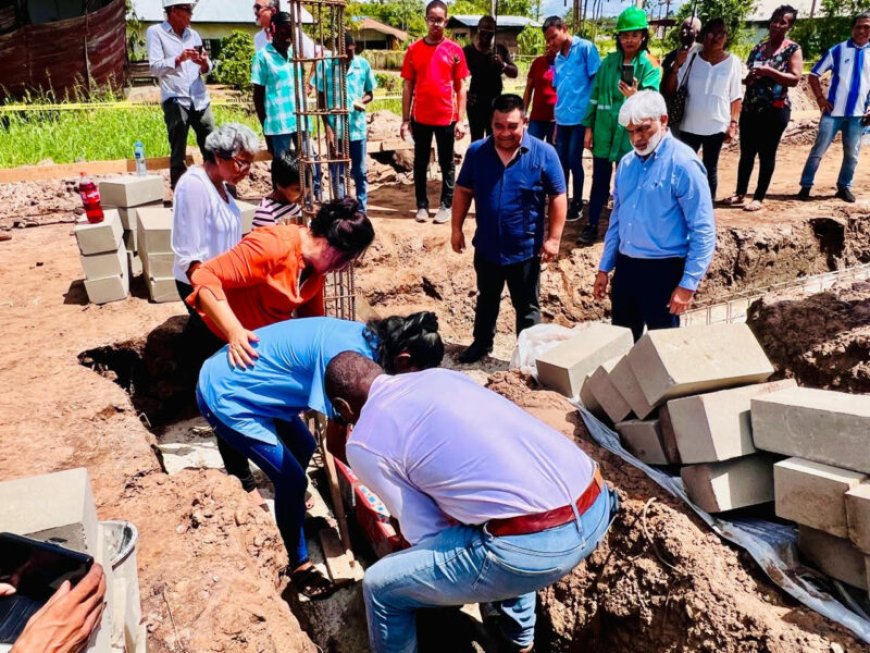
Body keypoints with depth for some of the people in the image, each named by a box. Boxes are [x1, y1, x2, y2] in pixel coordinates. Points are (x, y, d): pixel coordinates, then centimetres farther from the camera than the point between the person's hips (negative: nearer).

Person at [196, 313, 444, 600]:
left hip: (240, 378, 9)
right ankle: (299, 566, 15)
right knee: (292, 479, -6)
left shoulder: (368, 338, -3)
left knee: (304, 448, 22)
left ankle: (292, 507, 48)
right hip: (224, 395, -9)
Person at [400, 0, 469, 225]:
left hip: (446, 118, -1)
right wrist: (405, 119, 0)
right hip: (420, 118, 1)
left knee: (447, 164, 7)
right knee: (420, 163, 8)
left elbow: (461, 87, 1)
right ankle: (422, 205, 20)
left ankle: (446, 205, 18)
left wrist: (461, 119, -5)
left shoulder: (455, 50, 0)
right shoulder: (414, 49, 2)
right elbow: (407, 86, 4)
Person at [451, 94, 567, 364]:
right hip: (487, 245, 3)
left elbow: (558, 198, -8)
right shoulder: (476, 152, -4)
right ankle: (482, 342, 42)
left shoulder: (544, 153, -12)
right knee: (486, 299, 23)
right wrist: (457, 228, 3)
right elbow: (463, 191, 5)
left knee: (526, 306, 12)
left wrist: (553, 238, -12)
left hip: (526, 248, -3)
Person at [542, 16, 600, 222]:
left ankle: (577, 203, 12)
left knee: (573, 160, -2)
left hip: (581, 117, -6)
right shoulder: (558, 58, 13)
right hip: (562, 118, 6)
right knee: (561, 161, 8)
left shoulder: (585, 48, -6)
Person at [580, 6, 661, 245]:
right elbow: (595, 95, 7)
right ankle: (592, 225, 18)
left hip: (630, 134, -2)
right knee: (599, 180, 8)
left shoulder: (649, 66, -4)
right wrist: (589, 127, 4)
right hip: (603, 131, 3)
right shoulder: (608, 62, 5)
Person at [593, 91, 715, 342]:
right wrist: (605, 267, 14)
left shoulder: (683, 164, -14)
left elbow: (703, 231, -14)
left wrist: (688, 284, -17)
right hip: (625, 266, 6)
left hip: (663, 269, -6)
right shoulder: (626, 163, 7)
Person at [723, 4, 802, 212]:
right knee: (746, 152, 8)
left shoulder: (793, 49, -3)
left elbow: (795, 78, -12)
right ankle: (740, 193, 19)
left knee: (767, 154, 2)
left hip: (775, 109, -4)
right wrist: (748, 77, -3)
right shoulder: (758, 47, 11)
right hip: (750, 108, 5)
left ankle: (759, 197, 9)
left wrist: (769, 71, -22)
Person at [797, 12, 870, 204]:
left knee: (852, 154, 8)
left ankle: (844, 187, 20)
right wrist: (820, 98, -7)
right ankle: (806, 186, 5)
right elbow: (814, 75, 2)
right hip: (834, 111, -3)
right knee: (818, 150, -1)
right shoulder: (838, 50, -2)